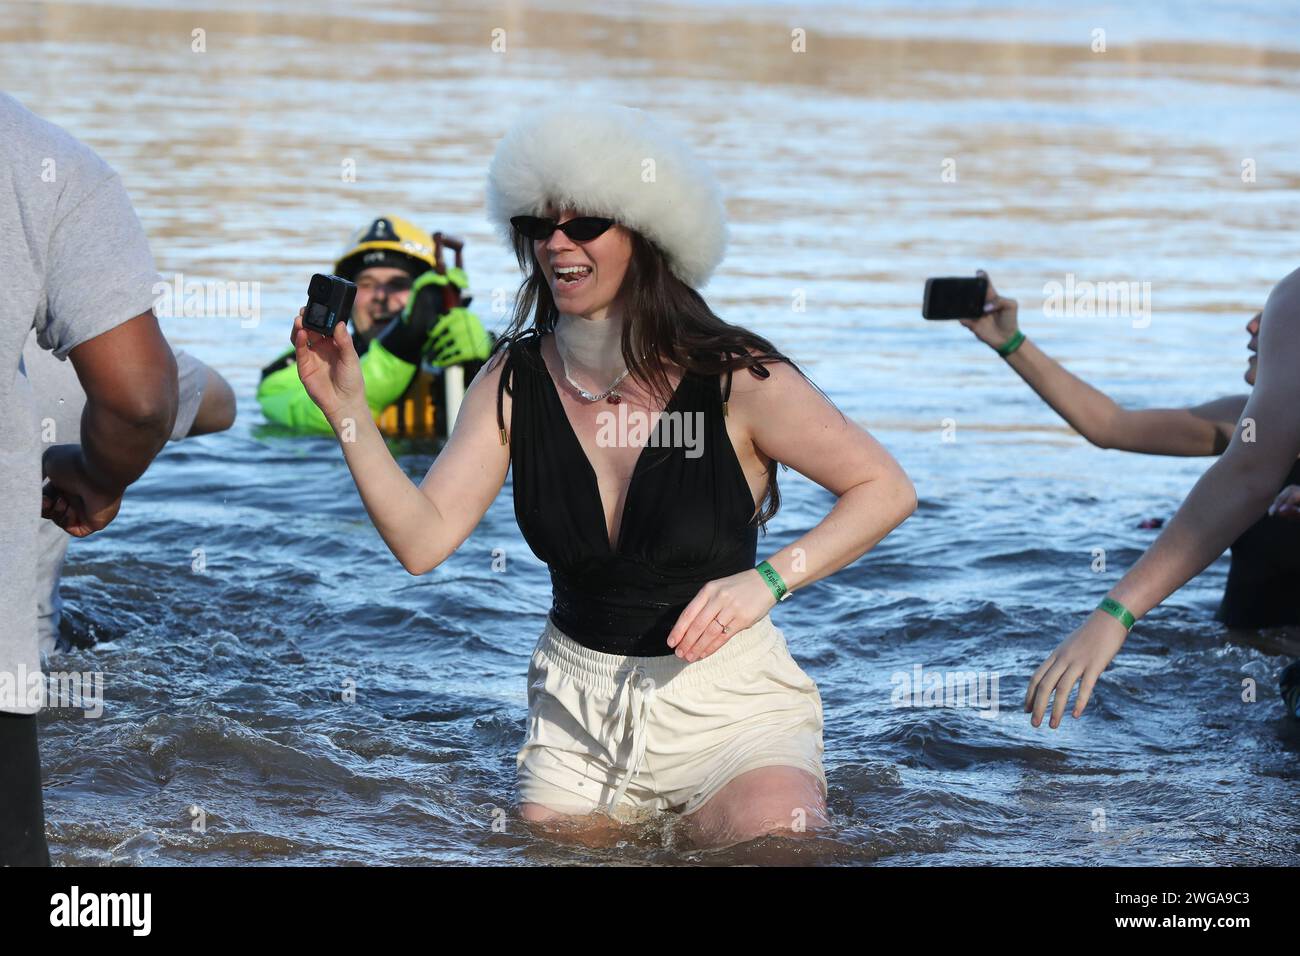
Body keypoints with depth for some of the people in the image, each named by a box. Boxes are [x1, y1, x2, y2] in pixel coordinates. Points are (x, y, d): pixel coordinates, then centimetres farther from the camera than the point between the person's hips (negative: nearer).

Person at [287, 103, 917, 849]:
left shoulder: (733, 376, -13)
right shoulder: (516, 383, -2)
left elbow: (887, 490, -8)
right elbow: (423, 541, -9)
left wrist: (767, 579, -20)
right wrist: (349, 413, -20)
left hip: (729, 702, -4)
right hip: (578, 705, 4)